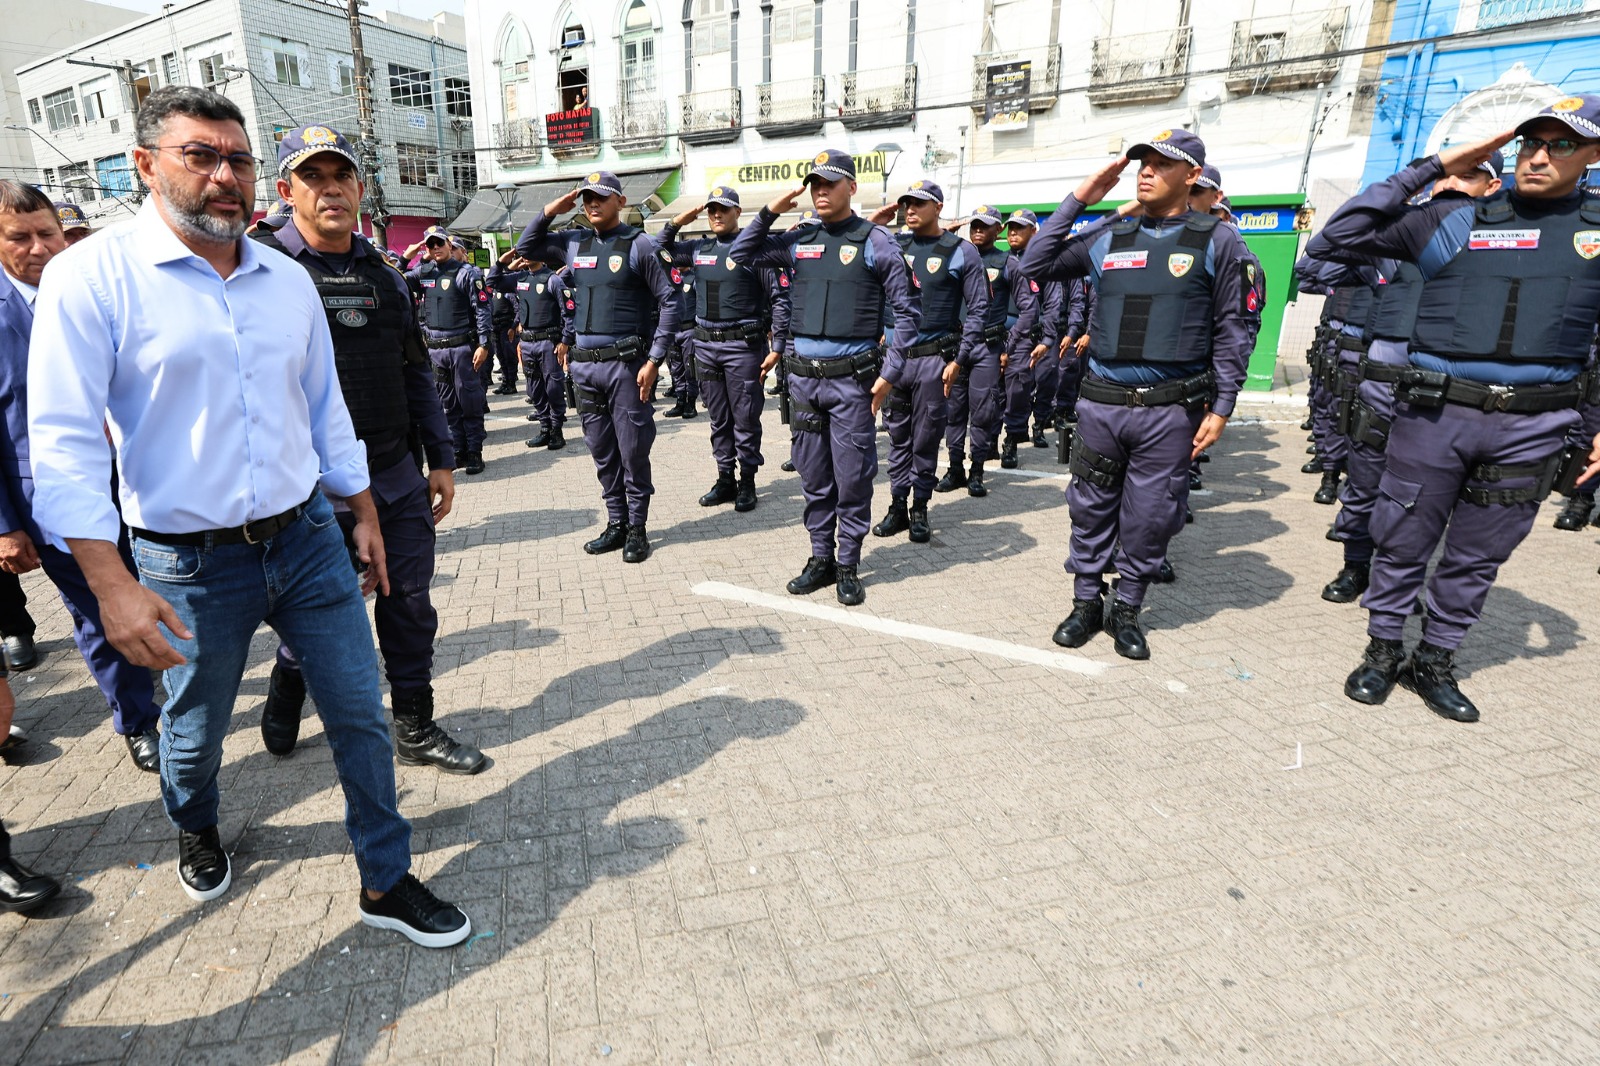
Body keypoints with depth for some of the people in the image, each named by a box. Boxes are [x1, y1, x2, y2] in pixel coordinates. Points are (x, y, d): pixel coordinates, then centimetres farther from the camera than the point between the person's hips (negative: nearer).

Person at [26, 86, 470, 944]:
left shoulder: (288, 280, 6)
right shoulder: (92, 278, -9)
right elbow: (66, 444, -12)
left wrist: (363, 513, 13)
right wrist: (115, 588, -18)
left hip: (309, 540, 4)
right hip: (192, 564, -3)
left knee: (361, 715, 6)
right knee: (194, 733, 19)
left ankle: (385, 883, 24)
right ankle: (196, 832, 53)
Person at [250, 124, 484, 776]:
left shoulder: (384, 276, 11)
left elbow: (417, 373, 14)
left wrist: (441, 459, 11)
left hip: (399, 482, 5)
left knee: (410, 610, 10)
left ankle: (416, 730, 27)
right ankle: (284, 706, 42)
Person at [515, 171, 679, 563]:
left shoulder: (639, 245, -3)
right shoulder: (573, 243, 12)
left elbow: (669, 302, -6)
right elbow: (525, 248, 22)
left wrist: (654, 360, -12)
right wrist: (549, 211, 7)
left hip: (626, 364, -5)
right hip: (585, 364, 6)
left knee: (633, 451, 0)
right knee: (602, 452, 11)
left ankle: (637, 528, 12)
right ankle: (616, 523, 22)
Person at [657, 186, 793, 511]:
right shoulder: (698, 249, 12)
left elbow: (780, 298, -7)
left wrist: (777, 347, -13)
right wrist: (677, 223, 8)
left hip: (743, 345, -5)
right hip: (705, 345, 6)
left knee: (745, 419, 1)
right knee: (718, 419, 12)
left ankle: (747, 484, 11)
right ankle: (725, 480, 22)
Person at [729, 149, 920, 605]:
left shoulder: (876, 241, 1)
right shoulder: (798, 239, 11)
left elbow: (905, 311, 1)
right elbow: (740, 255, 17)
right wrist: (769, 211, 6)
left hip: (851, 377, -4)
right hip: (803, 375, 4)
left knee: (852, 477, 1)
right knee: (814, 477, 10)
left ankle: (848, 566, 14)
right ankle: (821, 558, 23)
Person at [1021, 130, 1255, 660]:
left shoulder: (1217, 240, 2)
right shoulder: (1109, 236, 8)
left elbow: (1231, 332, 2)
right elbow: (1035, 265, 4)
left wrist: (1221, 408, -3)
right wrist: (1078, 200, 0)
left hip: (1170, 409, -2)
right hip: (1101, 401, 2)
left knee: (1150, 517, 6)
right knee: (1092, 509, 10)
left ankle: (1126, 611, 23)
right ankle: (1087, 603, 26)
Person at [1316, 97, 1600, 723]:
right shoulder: (1456, 220, 4)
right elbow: (1346, 231, -2)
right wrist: (1431, 169, -3)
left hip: (1531, 427, 2)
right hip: (1433, 414, -2)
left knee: (1477, 556, 12)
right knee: (1402, 544, 6)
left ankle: (1436, 663, 27)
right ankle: (1383, 652, 23)